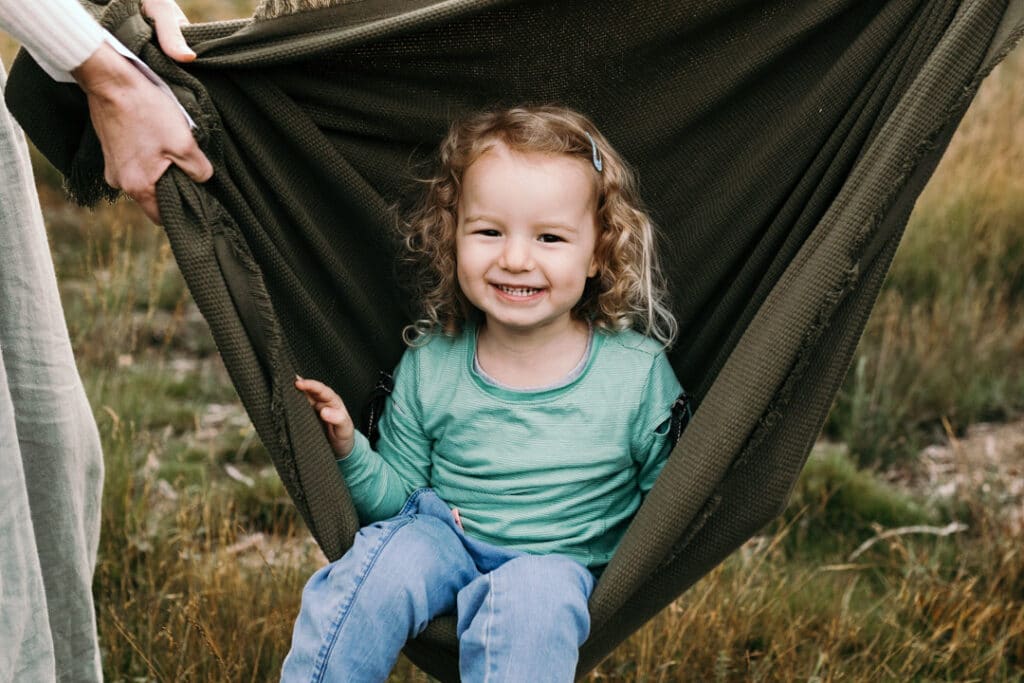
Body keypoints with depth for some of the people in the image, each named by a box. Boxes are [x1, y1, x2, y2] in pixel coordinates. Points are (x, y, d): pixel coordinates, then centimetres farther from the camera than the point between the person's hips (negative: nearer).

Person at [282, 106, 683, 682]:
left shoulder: (639, 372, -8)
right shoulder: (430, 364, -3)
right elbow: (393, 497, 4)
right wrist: (350, 450, -14)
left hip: (561, 563, -2)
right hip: (443, 536, 2)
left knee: (534, 595, -33)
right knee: (389, 560, -28)